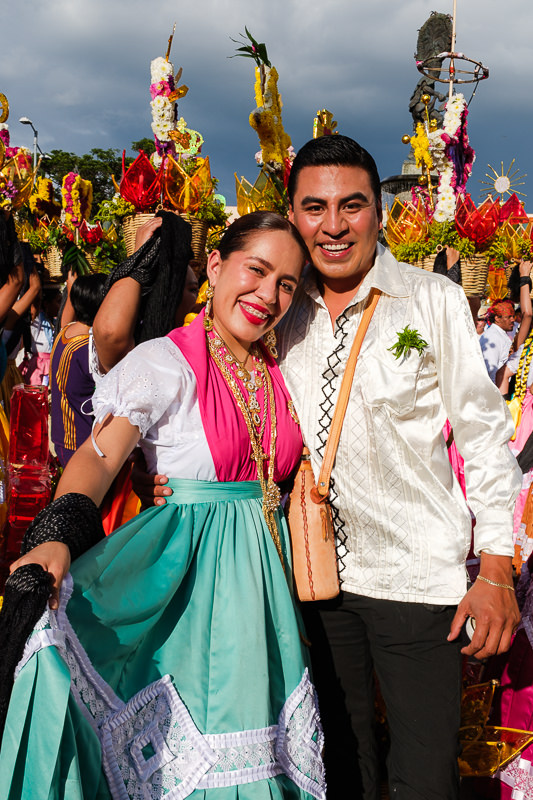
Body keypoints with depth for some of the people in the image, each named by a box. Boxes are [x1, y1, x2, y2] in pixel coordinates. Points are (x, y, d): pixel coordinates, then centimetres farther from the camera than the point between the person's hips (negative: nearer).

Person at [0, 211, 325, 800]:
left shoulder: (276, 372, 8)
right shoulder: (165, 362, -10)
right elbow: (100, 454, -23)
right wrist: (54, 537, -39)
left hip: (264, 568, 6)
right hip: (185, 566, -5)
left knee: (247, 739, 12)